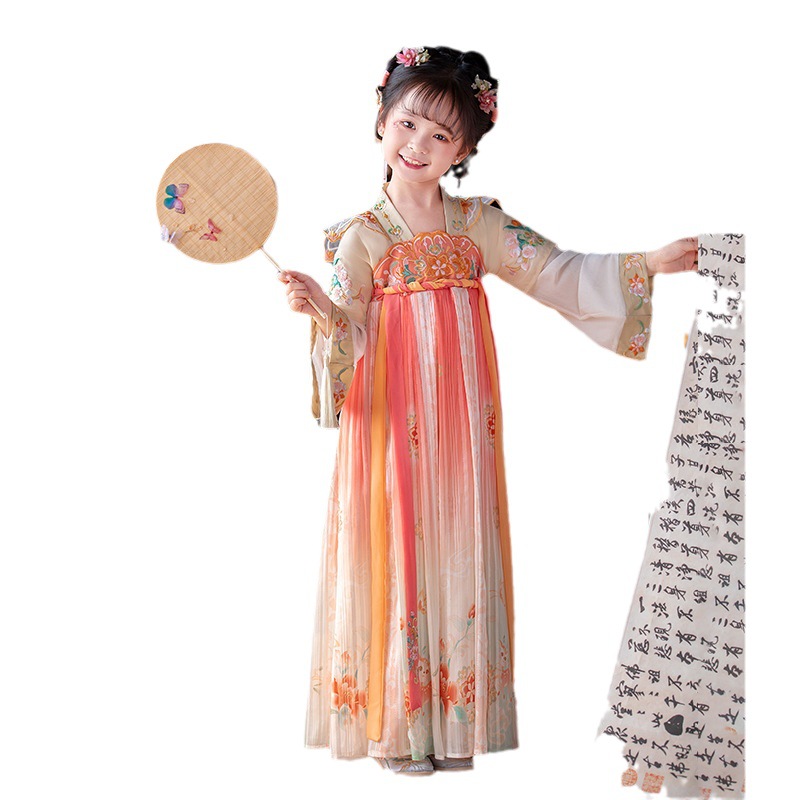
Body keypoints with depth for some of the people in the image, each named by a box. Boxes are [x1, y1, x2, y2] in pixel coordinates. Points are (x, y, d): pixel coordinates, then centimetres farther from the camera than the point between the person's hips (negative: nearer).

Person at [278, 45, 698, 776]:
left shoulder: (479, 224, 7)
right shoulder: (362, 237, 0)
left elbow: (561, 275, 5)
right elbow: (348, 338, -6)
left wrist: (647, 264, -4)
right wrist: (322, 309, -27)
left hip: (460, 424, 3)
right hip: (394, 425, -2)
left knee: (458, 552, 4)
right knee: (399, 555, -1)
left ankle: (454, 724, 13)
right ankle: (397, 725, 9)